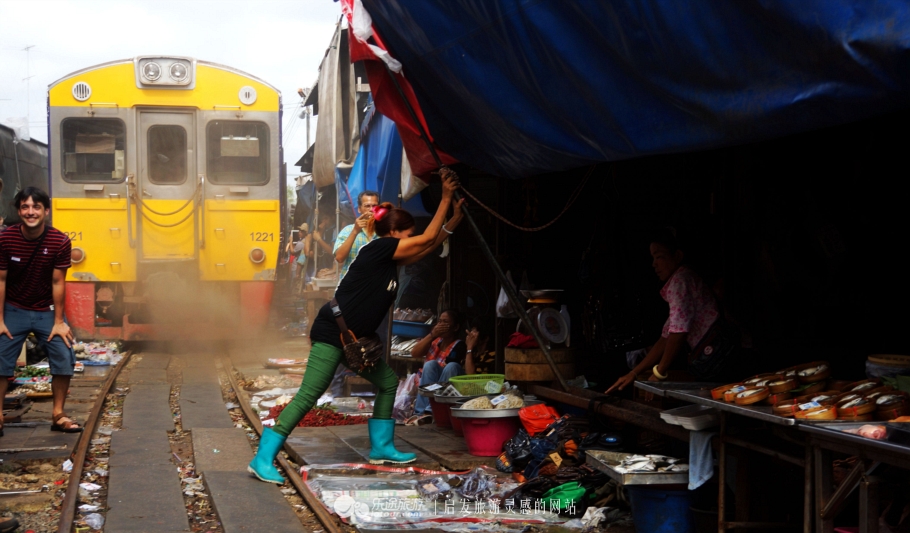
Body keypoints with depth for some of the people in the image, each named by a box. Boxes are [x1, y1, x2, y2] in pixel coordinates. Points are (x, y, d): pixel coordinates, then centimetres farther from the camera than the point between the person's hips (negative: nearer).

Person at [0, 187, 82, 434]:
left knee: (64, 358, -5)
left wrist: (59, 321, -8)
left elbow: (58, 282, -10)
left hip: (46, 311, 1)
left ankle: (58, 415, 9)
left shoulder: (60, 242, -16)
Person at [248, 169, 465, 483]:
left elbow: (430, 246, 24)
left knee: (388, 382, 15)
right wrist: (445, 197, -4)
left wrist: (455, 216, 22)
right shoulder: (379, 249, -11)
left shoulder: (391, 259, 14)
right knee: (308, 396, -14)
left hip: (355, 338, 10)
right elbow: (427, 239, -9)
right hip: (332, 333, -10)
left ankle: (381, 448, 25)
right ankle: (262, 459, -14)